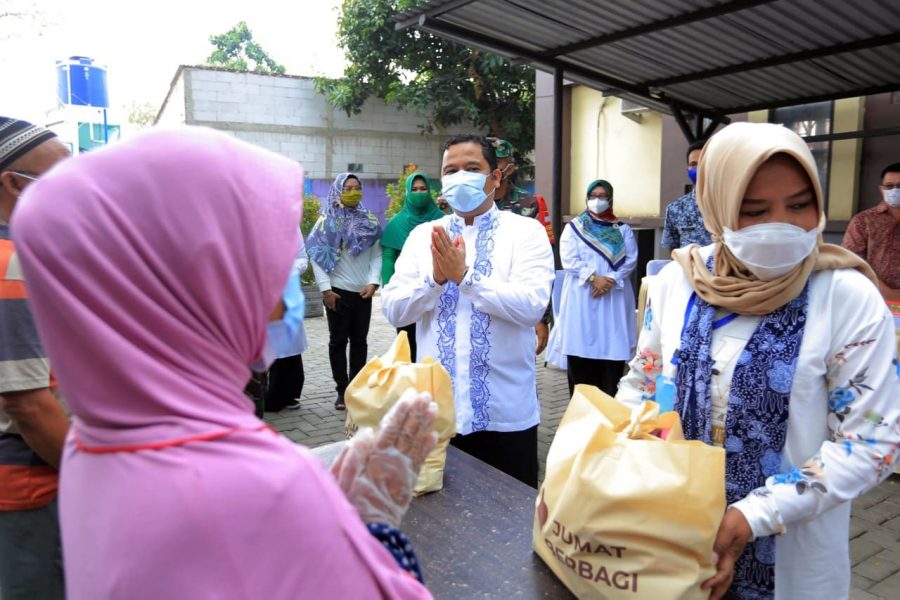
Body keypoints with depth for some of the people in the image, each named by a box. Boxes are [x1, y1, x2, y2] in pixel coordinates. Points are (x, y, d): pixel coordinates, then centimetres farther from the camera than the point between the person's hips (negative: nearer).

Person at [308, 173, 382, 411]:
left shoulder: (370, 220, 8)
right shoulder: (327, 220, 0)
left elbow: (377, 255, 5)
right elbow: (317, 256, -5)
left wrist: (373, 282, -9)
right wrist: (325, 289, -11)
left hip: (363, 291, 3)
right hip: (338, 291, -2)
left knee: (359, 340, 8)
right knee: (338, 340, 3)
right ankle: (342, 390, 11)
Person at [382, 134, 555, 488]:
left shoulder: (526, 231, -3)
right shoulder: (423, 235, 6)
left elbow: (532, 305, -17)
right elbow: (393, 310, -1)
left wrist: (465, 275, -22)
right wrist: (435, 277, -18)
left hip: (505, 413, -2)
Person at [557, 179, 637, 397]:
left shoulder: (622, 229, 13)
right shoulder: (574, 227, 8)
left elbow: (630, 260, 1)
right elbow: (569, 260, -5)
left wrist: (610, 280, -14)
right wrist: (593, 278, -15)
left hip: (614, 297, 1)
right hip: (582, 297, -1)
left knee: (612, 348, -2)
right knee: (581, 346, -2)